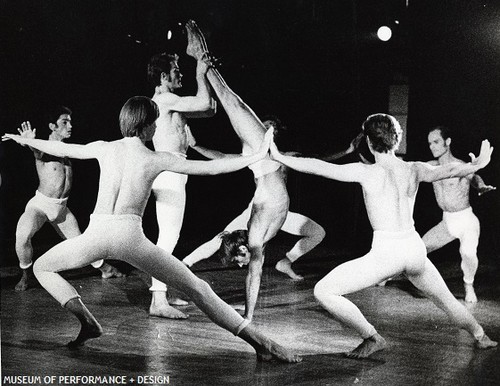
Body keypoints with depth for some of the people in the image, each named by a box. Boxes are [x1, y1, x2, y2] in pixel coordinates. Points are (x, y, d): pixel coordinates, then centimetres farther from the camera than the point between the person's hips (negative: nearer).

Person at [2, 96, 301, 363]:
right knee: (197, 288, 5)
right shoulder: (158, 159, 8)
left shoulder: (104, 148, 15)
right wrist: (258, 156, 14)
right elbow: (212, 168, 6)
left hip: (96, 234, 2)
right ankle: (262, 345, 0)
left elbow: (61, 149, 30)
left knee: (42, 267, 28)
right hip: (130, 235, -1)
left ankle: (87, 321, 7)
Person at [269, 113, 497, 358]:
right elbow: (450, 170, 6)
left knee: (323, 291, 0)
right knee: (444, 298, 33)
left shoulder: (366, 172, -5)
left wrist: (279, 157, 0)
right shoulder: (414, 170, 5)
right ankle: (481, 337, 50)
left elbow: (317, 167, -7)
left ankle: (372, 338, 2)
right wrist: (478, 164, 25)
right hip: (415, 247, 6)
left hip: (386, 252, -6)